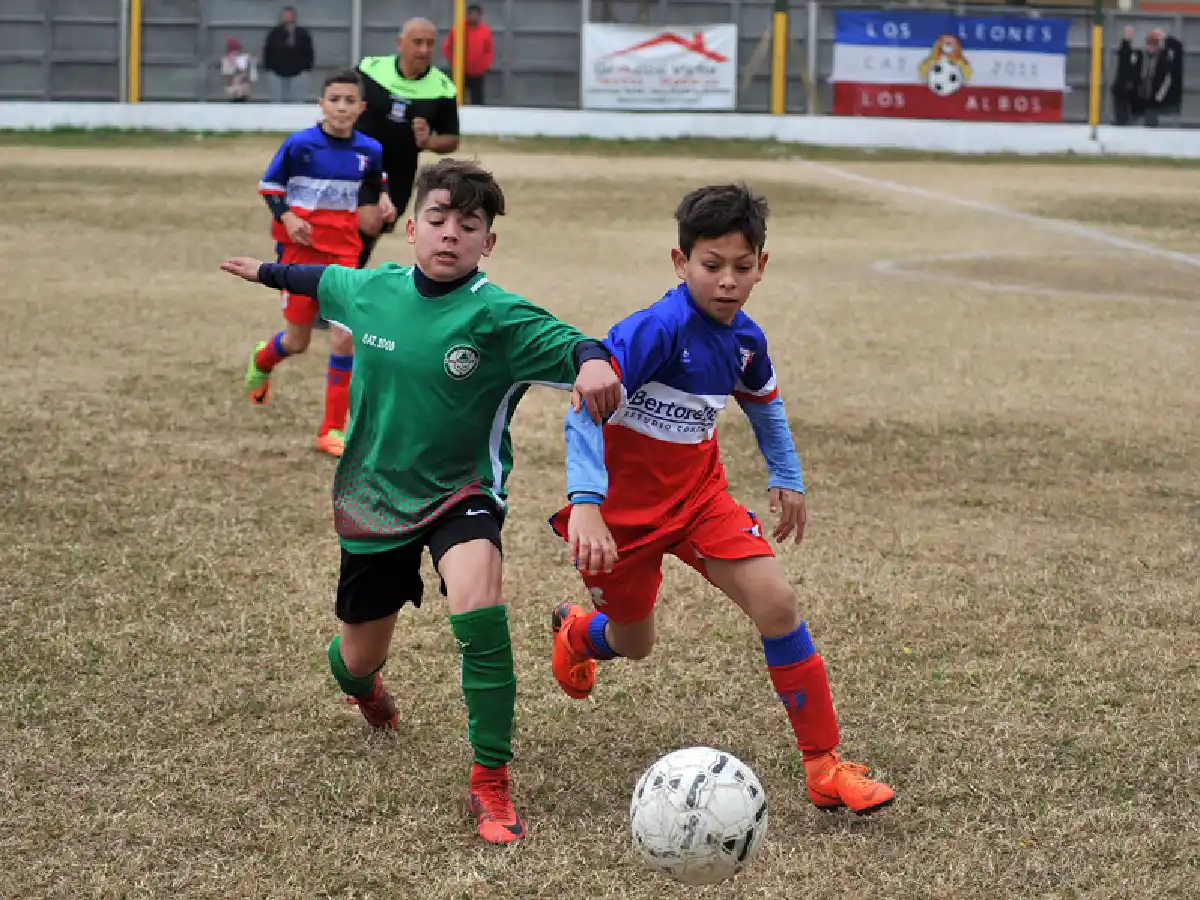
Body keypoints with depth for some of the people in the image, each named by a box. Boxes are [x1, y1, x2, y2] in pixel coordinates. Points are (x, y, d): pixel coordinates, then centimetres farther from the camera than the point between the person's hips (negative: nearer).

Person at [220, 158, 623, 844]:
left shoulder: (498, 316, -18)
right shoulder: (371, 290, -5)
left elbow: (563, 342, -33)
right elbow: (327, 280, 17)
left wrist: (592, 360, -56)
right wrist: (270, 272, 36)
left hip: (462, 490, -4)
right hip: (373, 497, 4)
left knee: (477, 600, -33)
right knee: (361, 657, 15)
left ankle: (492, 781, -20)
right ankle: (361, 685, 58)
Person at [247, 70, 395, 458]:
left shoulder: (370, 151, -2)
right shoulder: (299, 144, -12)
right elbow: (269, 186, -3)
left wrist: (381, 205, -1)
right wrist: (286, 217, -18)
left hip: (343, 252, 2)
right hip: (301, 248, -2)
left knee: (344, 338, -11)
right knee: (297, 341, 8)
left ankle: (333, 429, 0)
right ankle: (262, 360, 48)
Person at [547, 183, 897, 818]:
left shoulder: (745, 339, -3)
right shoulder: (655, 329, -26)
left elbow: (764, 402, 21)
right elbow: (585, 409, -34)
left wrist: (786, 478, 21)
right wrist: (585, 504, -44)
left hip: (698, 496, 5)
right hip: (623, 507, -5)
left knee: (776, 602, -14)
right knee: (633, 645, 13)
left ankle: (823, 765, -6)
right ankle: (576, 630, 53)